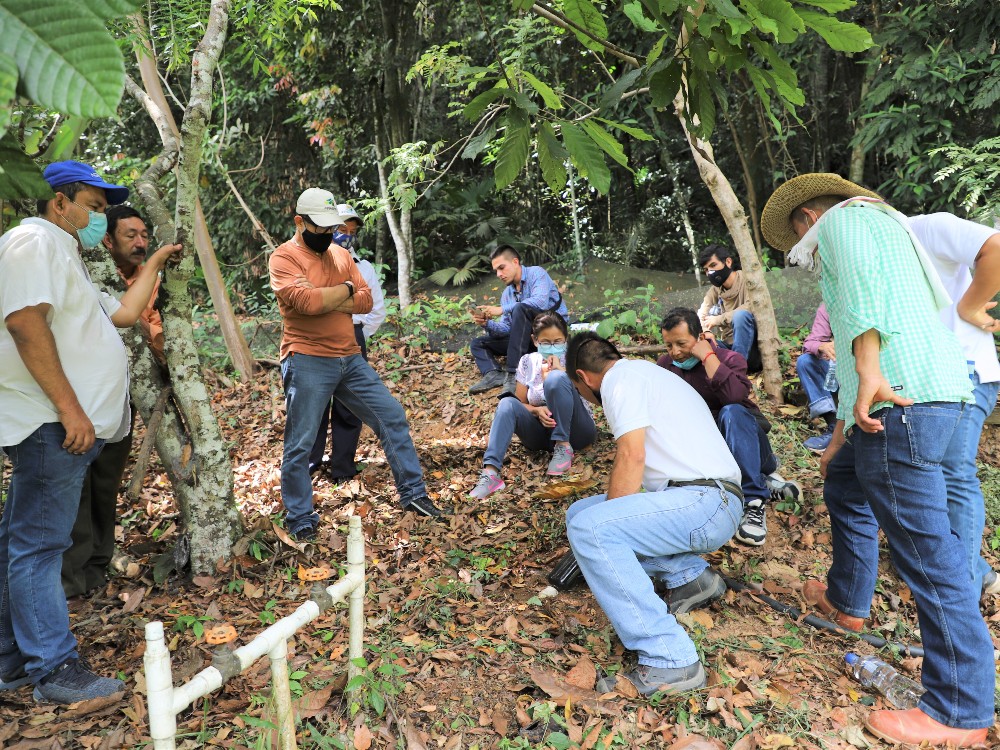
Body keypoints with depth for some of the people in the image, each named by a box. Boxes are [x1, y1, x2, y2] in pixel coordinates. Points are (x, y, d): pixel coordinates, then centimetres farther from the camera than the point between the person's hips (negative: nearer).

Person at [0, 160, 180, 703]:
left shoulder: (64, 257, 24)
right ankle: (54, 669, 3)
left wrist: (155, 263, 29)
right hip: (50, 425, -11)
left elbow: (123, 313, 25)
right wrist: (69, 408, -23)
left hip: (67, 425, 11)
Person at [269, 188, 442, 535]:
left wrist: (326, 301, -13)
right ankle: (300, 520, 17)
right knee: (299, 445, 0)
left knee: (393, 417, 7)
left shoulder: (341, 254, 13)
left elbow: (366, 300, 2)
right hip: (308, 363, -6)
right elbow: (308, 301, -23)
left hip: (351, 358, 6)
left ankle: (413, 493, 20)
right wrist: (346, 289, -6)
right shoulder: (284, 257, -6)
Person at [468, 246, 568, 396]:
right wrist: (487, 324, -14)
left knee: (520, 309, -34)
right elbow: (506, 328, 7)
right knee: (477, 344, 5)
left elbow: (541, 301, -27)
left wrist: (503, 309, -25)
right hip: (529, 336, 8)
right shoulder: (507, 293, 13)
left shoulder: (536, 273, -6)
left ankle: (513, 373, -38)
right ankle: (494, 374, -28)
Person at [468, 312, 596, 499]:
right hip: (542, 430, 3)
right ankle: (490, 473, -37)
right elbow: (520, 403, 5)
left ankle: (563, 446, -18)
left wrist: (558, 369, -23)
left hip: (576, 431, -3)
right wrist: (537, 410, -17)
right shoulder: (528, 362, 4)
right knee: (507, 404, -26)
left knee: (556, 378, -28)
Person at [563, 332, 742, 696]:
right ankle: (690, 575, 12)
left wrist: (606, 524, -7)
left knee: (588, 529, -24)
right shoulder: (646, 372, 26)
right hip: (710, 505, 10)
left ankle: (670, 661, -23)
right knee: (580, 514, 11)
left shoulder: (621, 376, -5)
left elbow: (631, 456, -17)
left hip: (704, 502, -10)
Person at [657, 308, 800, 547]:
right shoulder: (665, 365, 6)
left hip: (744, 442, -3)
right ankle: (762, 481, -10)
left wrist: (708, 356, -26)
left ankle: (754, 501, -33)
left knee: (731, 413, -37)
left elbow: (734, 395, -32)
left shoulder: (729, 359, -9)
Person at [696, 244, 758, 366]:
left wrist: (719, 319, -21)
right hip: (729, 346, 5)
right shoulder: (713, 292, 9)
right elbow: (700, 318, -1)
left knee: (741, 315, -32)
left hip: (753, 347, -5)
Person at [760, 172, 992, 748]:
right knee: (845, 484, 27)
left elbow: (861, 283, -17)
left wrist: (868, 373, -26)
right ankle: (847, 600, 43)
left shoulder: (843, 218, 6)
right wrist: (842, 435, 34)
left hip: (904, 397, -11)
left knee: (924, 545, -8)